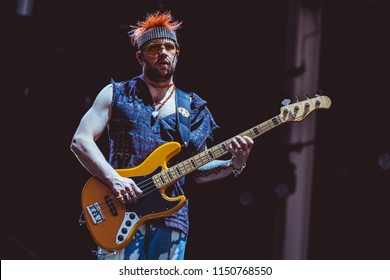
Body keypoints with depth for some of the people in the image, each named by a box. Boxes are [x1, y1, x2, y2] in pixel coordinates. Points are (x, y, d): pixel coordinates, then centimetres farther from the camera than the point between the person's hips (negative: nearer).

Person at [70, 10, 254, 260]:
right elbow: (81, 141, 0)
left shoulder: (193, 109, 16)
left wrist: (233, 164, -3)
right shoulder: (117, 95, 8)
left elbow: (198, 169, 17)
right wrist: (114, 179, -15)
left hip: (171, 219, 3)